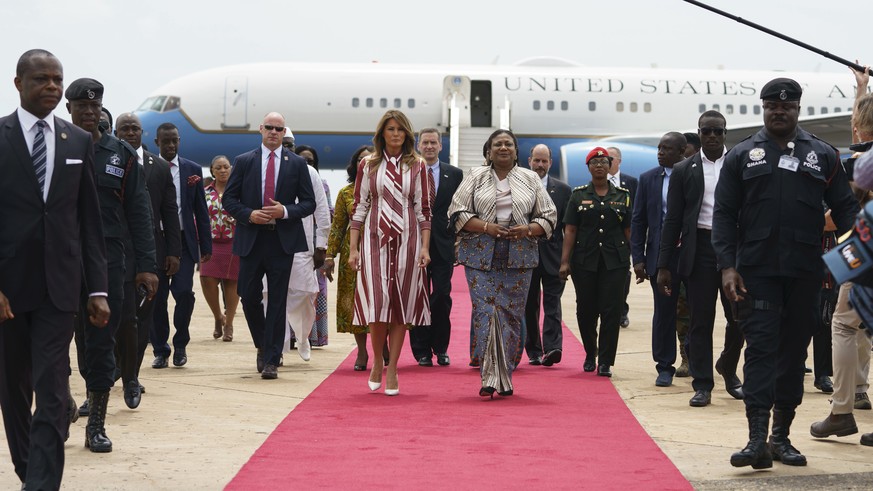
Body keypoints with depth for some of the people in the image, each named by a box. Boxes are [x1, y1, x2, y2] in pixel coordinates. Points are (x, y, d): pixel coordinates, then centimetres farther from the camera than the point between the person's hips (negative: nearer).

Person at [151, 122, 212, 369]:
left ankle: (180, 344, 11)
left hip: (184, 241, 0)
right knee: (156, 297, 1)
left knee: (184, 293, -10)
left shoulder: (192, 170, 7)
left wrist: (206, 245, 5)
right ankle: (160, 350, 14)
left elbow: (201, 210, 8)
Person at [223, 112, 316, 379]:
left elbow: (309, 203, 5)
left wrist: (285, 211, -13)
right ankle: (263, 346, 27)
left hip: (283, 239, -1)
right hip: (251, 239, 1)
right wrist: (248, 214, -12)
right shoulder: (243, 161, 7)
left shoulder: (297, 163, 6)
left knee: (277, 301, -2)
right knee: (249, 297, 2)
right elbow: (229, 198, 6)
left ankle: (271, 360, 1)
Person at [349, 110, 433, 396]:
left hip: (407, 241, 1)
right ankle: (377, 362, 11)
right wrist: (353, 249, 1)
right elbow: (359, 208, 7)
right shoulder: (368, 165, 7)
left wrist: (425, 248, -3)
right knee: (377, 302, -9)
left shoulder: (417, 166, 8)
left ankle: (392, 370, 7)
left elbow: (424, 209, 6)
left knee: (401, 306, 0)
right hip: (375, 240, 0)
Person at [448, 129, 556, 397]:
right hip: (481, 258, -1)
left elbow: (549, 217, 10)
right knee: (485, 312, -10)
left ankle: (505, 377, 9)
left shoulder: (531, 179, 10)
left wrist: (527, 230, -10)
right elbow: (457, 213, 1)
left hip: (518, 259, 1)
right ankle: (490, 377, -10)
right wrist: (486, 227, -13)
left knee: (512, 315, 0)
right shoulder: (475, 177, 7)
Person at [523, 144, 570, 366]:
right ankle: (534, 351, 13)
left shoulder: (562, 189, 6)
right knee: (529, 305, 6)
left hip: (553, 255, -1)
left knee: (552, 303, -8)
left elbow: (567, 226, 5)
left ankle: (552, 348, -15)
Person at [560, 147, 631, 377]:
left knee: (611, 310, -5)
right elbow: (570, 230, 3)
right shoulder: (578, 195, 7)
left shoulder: (622, 195, 8)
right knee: (586, 310, 5)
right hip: (584, 261, 0)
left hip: (614, 261, 0)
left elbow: (628, 230, 8)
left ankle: (605, 362, 0)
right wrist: (564, 262, -4)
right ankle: (590, 354, 28)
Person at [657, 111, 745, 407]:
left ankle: (728, 367, 30)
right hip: (700, 249, 0)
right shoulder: (684, 171, 7)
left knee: (739, 317, 3)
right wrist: (664, 265, 2)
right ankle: (702, 385, 8)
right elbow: (673, 220, 7)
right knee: (700, 321, 1)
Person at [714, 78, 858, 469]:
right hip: (756, 271, -2)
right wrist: (727, 265, -7)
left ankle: (781, 436, 18)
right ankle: (758, 440, -13)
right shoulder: (742, 155, 6)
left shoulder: (823, 155, 9)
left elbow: (845, 209, 7)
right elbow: (724, 214, 3)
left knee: (794, 350, 8)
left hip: (805, 273, 2)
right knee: (761, 349, -8)